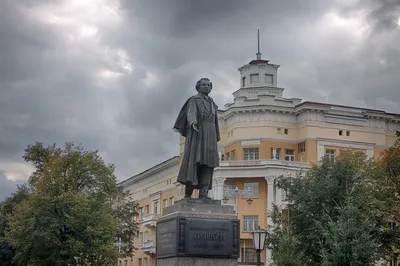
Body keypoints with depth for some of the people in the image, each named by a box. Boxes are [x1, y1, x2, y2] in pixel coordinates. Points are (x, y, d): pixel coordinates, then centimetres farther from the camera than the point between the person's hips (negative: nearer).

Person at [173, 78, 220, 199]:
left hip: (209, 134, 5)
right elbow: (191, 113, -10)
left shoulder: (212, 104, 26)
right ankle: (188, 191, -19)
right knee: (194, 159, -16)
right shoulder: (193, 100, 9)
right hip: (196, 131, -5)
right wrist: (193, 122, -33)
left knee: (207, 161, -7)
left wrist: (216, 140, 14)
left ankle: (203, 193, -13)